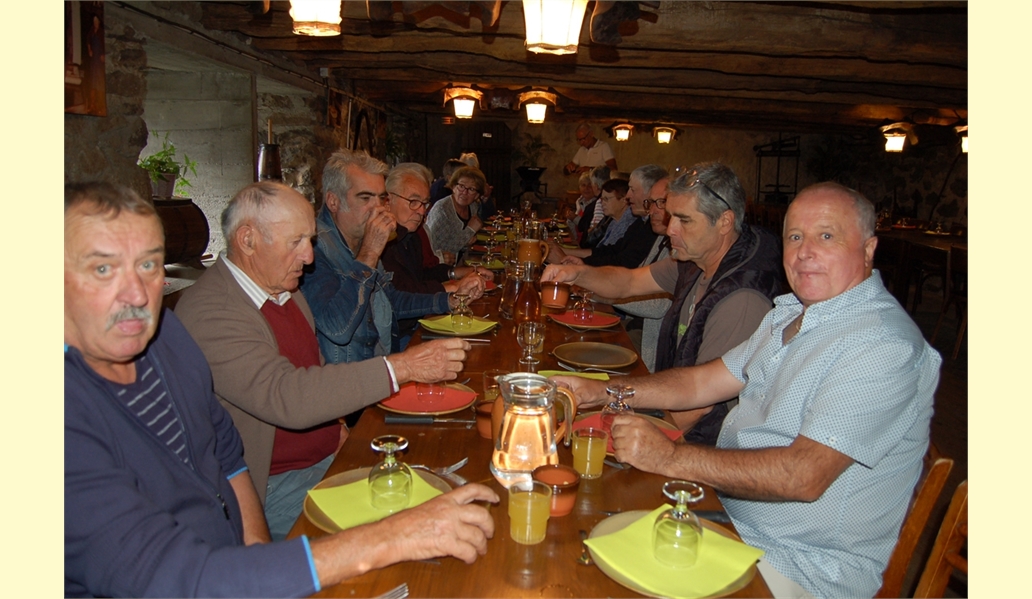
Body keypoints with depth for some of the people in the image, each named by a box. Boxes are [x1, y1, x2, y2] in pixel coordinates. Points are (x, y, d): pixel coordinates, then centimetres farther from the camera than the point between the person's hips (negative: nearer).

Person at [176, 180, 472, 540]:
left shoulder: (285, 290, 9)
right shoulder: (207, 311, -20)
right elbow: (286, 397, -32)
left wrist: (334, 420, 1)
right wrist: (402, 367, -31)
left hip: (332, 457, 8)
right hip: (271, 488, -8)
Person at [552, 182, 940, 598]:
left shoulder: (883, 345, -22)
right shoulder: (791, 313, 9)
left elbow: (805, 476, -29)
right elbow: (702, 382, 11)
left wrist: (673, 458, -29)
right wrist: (602, 392, 0)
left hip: (806, 564, -8)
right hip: (730, 509, 8)